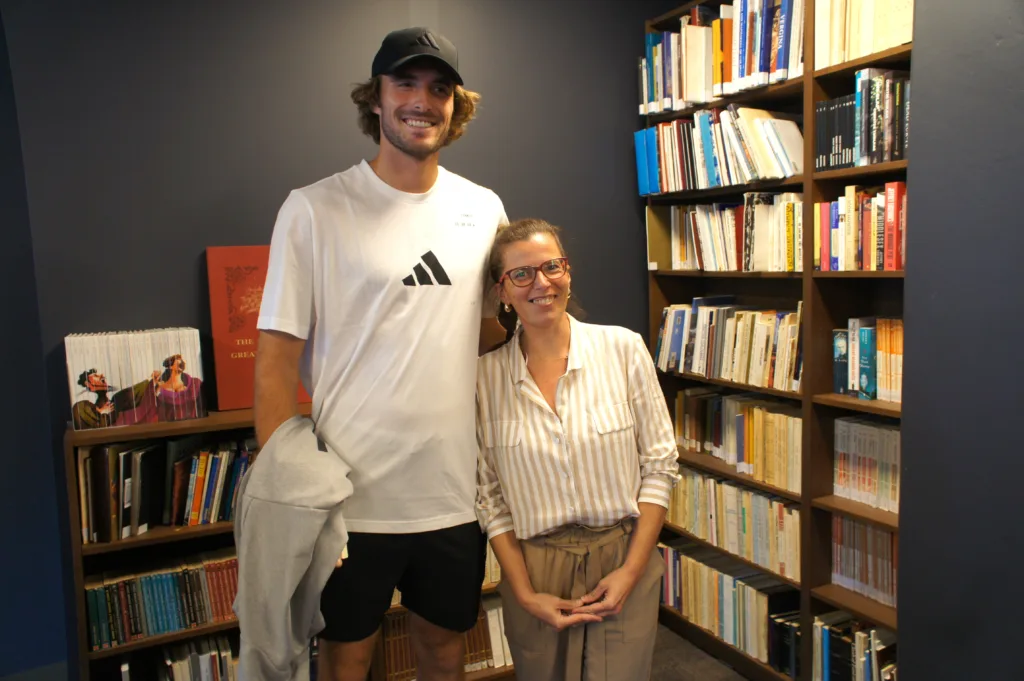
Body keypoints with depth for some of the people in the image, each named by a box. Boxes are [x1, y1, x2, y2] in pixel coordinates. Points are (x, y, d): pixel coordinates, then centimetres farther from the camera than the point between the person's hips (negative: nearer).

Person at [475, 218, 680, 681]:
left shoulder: (623, 348, -7)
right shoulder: (486, 374, -4)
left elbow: (659, 465, -3)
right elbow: (489, 497, 0)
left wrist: (632, 570, -7)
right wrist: (525, 594, -4)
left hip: (623, 560, -1)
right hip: (534, 568, 1)